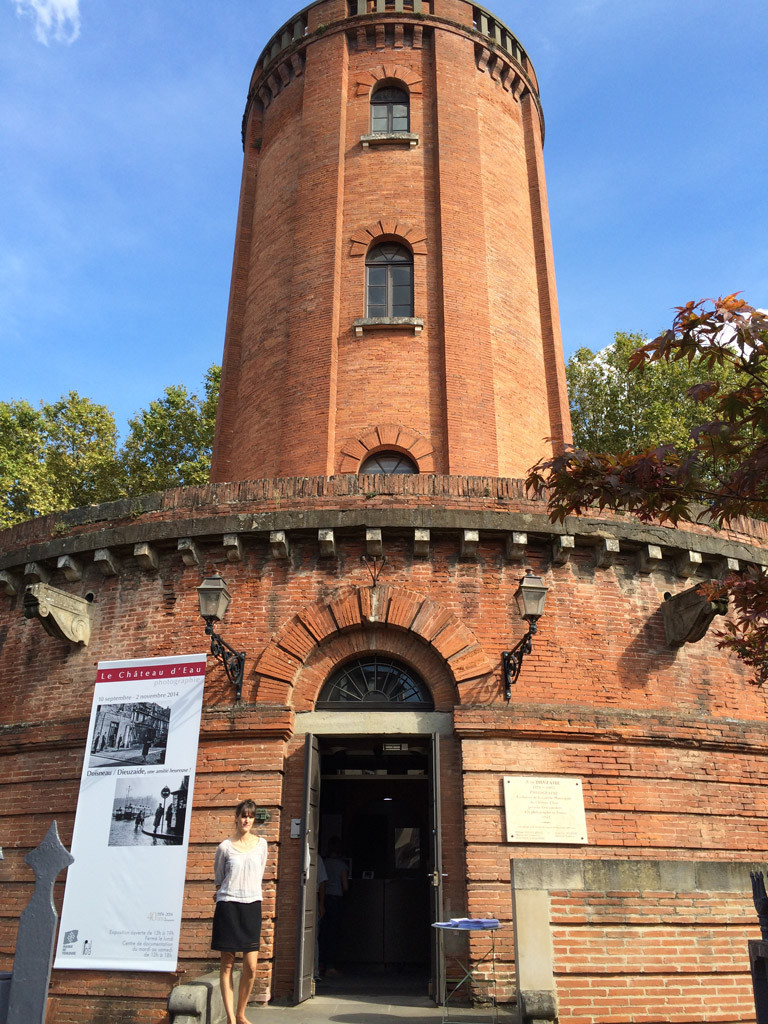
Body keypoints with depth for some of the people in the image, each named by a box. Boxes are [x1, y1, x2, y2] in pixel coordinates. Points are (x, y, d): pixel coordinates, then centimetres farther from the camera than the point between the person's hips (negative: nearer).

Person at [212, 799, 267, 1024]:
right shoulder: (225, 847, -2)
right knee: (227, 964, 1)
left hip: (252, 906, 2)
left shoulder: (261, 844, 5)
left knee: (251, 966, -2)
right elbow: (218, 877, 12)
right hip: (228, 905, -2)